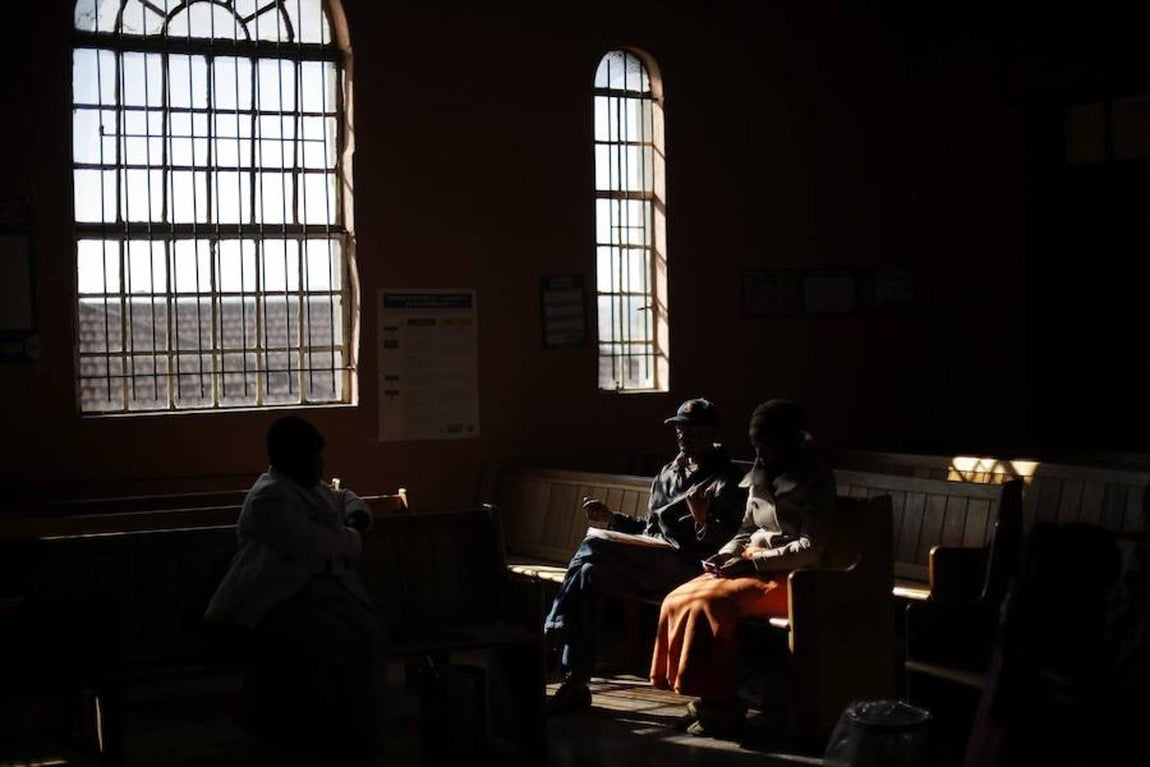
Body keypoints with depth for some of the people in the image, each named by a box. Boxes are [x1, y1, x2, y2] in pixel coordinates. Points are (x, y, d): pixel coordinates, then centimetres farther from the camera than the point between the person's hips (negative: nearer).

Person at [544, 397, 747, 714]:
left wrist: (702, 517, -24)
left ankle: (550, 638, -16)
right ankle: (575, 685, -25)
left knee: (595, 545, -26)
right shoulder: (669, 473, 26)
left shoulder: (725, 480, 2)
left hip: (685, 566, -7)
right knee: (586, 575, -23)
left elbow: (723, 544, -7)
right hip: (648, 566, 7)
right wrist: (611, 520, 14)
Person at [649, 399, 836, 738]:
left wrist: (752, 562, -18)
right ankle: (704, 694, -11)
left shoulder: (815, 479, -8)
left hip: (788, 577, -8)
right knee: (677, 601, -13)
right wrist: (726, 554, 0)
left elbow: (811, 547, -16)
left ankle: (721, 706, -21)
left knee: (709, 604, -29)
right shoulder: (762, 475, 13)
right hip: (752, 567, 8)